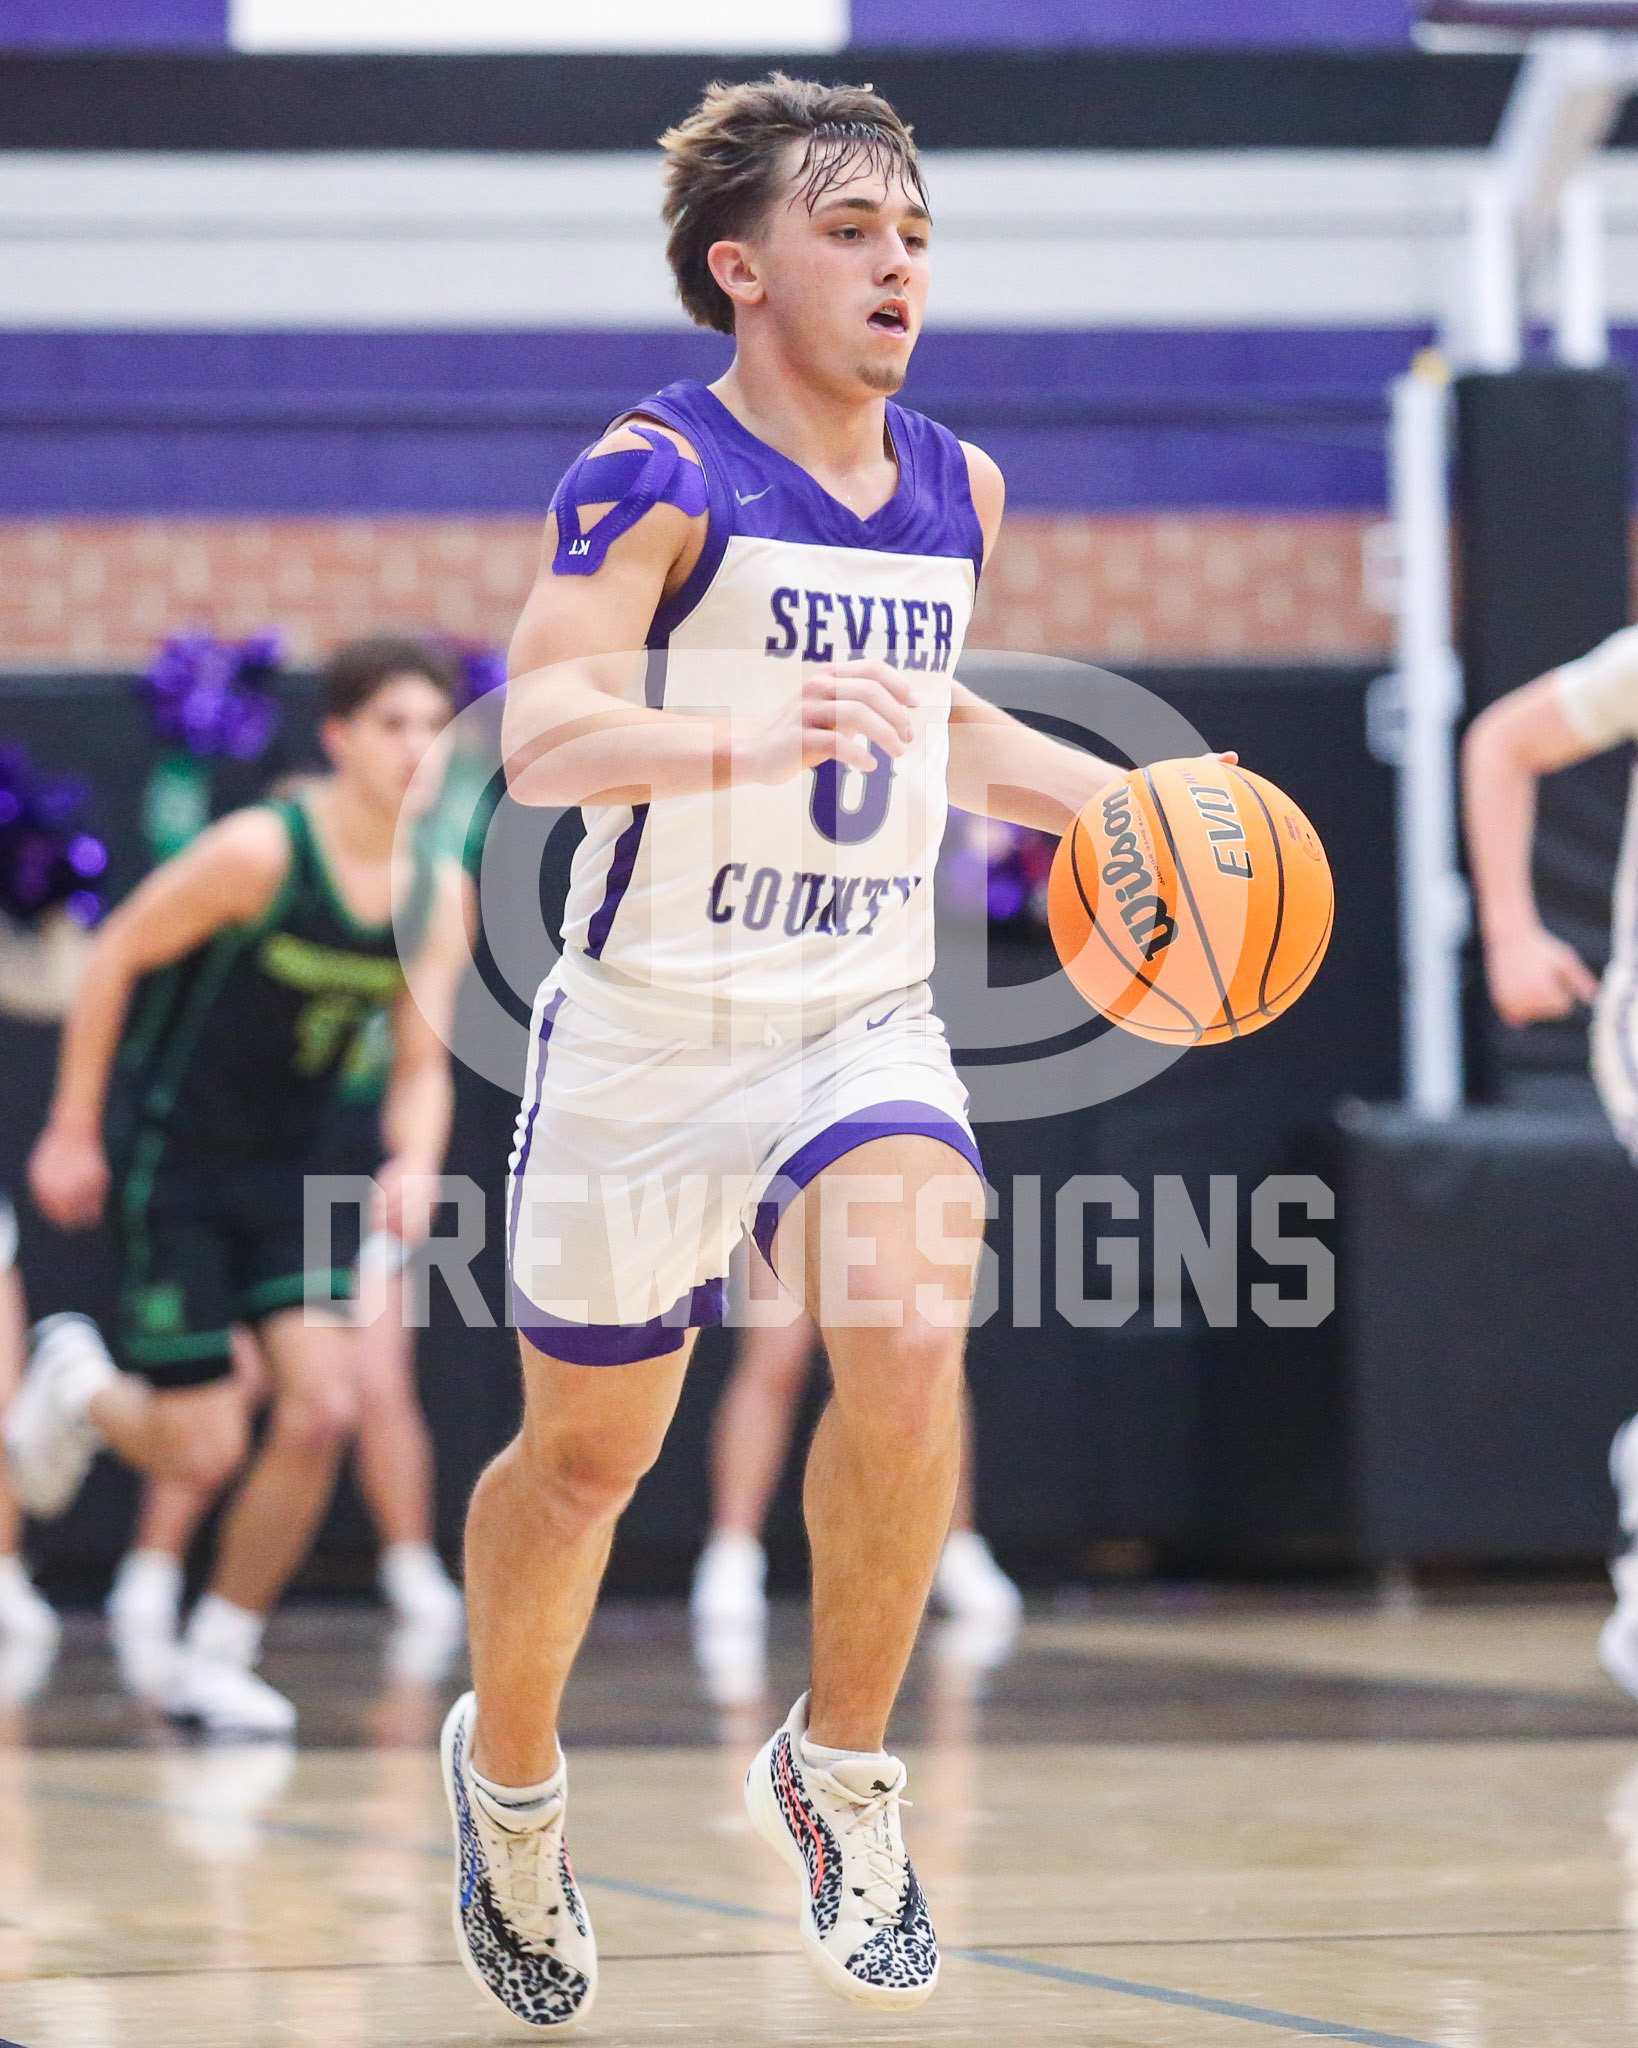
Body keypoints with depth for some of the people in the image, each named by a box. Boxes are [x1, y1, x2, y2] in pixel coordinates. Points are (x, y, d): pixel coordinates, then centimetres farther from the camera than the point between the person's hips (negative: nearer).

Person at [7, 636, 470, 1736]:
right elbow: (117, 956, -11)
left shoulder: (439, 895, -2)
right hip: (172, 1164, -5)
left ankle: (217, 1660, 7)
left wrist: (413, 1169, -17)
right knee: (203, 1452, -7)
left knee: (324, 1409, -11)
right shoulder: (262, 851, -20)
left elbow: (422, 1067, 4)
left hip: (290, 1172, 5)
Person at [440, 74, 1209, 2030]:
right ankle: (508, 1777, 38)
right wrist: (748, 733, -44)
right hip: (649, 1034, -3)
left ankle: (839, 1766, -6)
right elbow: (541, 729, -27)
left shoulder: (958, 492, 6)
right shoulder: (654, 477, -14)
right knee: (586, 1452, 9)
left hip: (866, 1023, 4)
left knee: (910, 1338, -24)